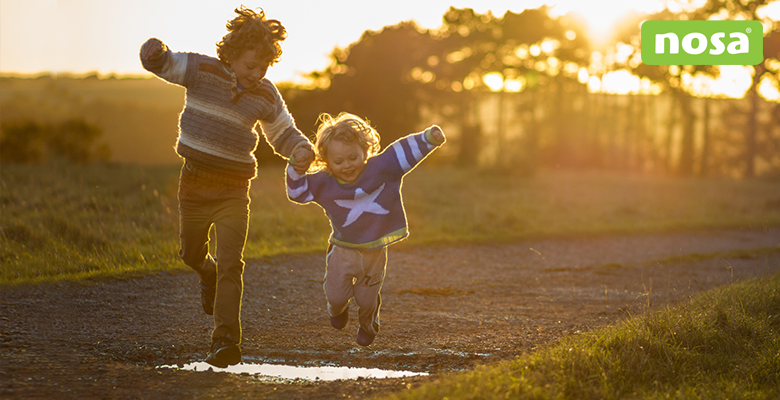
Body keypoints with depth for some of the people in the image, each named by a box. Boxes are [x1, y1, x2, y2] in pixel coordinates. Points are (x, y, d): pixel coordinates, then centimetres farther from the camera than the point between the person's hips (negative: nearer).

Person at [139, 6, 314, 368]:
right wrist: (154, 51, -32)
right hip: (196, 182, 0)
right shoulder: (202, 70, -7)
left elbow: (283, 133, 13)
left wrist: (301, 150, -11)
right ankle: (208, 274, 54)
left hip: (233, 191, 0)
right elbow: (161, 63, -5)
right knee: (191, 254, 17)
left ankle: (226, 341, -15)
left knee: (231, 264, -12)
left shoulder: (265, 95, 1)